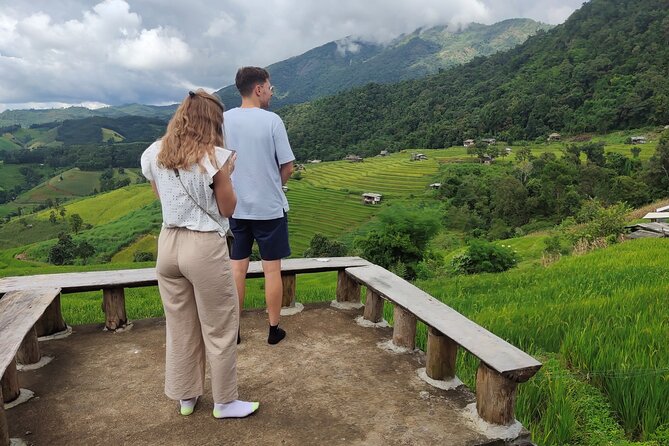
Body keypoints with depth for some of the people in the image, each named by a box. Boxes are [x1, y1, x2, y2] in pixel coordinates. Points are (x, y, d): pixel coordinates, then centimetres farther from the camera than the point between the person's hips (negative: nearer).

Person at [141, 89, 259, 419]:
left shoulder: (155, 155, 4)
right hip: (205, 246, -6)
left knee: (180, 326, 18)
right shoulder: (215, 157, -13)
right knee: (220, 328, 10)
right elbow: (227, 208, -6)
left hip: (168, 243, 6)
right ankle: (224, 402, 24)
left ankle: (186, 397, 34)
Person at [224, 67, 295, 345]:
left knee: (237, 269, 12)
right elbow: (287, 168, -9)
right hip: (269, 208, -3)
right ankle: (274, 329, 20)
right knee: (272, 270, 8)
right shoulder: (271, 120, -12)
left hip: (236, 208, 4)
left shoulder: (223, 120, -1)